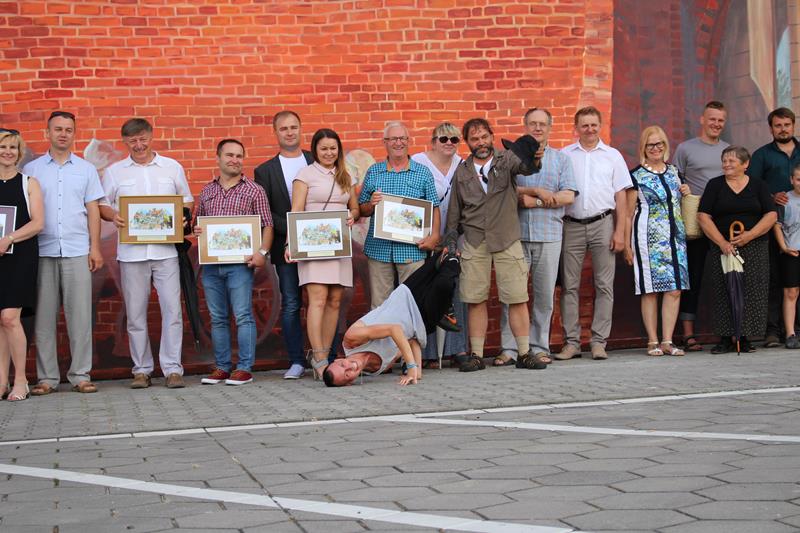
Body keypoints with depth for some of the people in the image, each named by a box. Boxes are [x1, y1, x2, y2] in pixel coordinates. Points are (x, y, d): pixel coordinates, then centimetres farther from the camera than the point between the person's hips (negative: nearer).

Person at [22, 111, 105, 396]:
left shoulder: (86, 169, 12)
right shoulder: (31, 170, 10)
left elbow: (93, 211, 10)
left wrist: (95, 248, 1)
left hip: (77, 252, 0)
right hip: (42, 252, 0)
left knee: (80, 314, -2)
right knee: (44, 315, 0)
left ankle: (81, 375, 4)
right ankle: (46, 377, 5)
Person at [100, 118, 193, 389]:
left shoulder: (172, 167, 11)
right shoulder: (114, 172, 11)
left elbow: (187, 201, 15)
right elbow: (102, 205, 11)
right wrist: (113, 216, -10)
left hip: (166, 250, 0)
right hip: (131, 252, 1)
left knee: (172, 309, -6)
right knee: (135, 313, 4)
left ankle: (172, 369, -1)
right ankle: (141, 369, 12)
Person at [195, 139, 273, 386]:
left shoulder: (254, 190, 3)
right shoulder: (206, 191, 14)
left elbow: (267, 225, 0)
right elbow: (197, 223, 22)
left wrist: (262, 251, -14)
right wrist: (196, 231, -1)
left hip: (240, 262, -4)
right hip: (210, 264, 4)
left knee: (243, 316, -5)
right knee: (217, 318, 8)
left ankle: (244, 368, 1)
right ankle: (221, 367, 15)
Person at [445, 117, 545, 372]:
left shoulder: (506, 159, 3)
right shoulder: (462, 171, 10)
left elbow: (525, 167, -20)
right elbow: (454, 210, 16)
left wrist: (529, 154, -42)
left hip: (507, 240, -1)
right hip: (474, 243, 2)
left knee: (517, 299, -1)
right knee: (475, 301, 2)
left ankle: (524, 353, 7)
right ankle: (476, 355, 9)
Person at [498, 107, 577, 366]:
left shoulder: (561, 159, 12)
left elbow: (568, 196, 1)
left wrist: (534, 201, -8)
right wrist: (537, 191, -10)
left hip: (549, 235, 1)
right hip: (516, 234, -1)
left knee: (545, 293, 3)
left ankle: (539, 347, 11)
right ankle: (509, 348, 2)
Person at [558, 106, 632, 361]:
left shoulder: (612, 156, 10)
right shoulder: (564, 156, 9)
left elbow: (620, 196, 7)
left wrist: (620, 231, -1)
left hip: (603, 225, 0)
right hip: (571, 225, 0)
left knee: (604, 285, 0)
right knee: (569, 285, 0)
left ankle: (599, 342, 4)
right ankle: (571, 342, 6)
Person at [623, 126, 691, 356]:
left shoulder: (673, 172, 15)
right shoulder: (636, 176, 0)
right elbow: (629, 212, -1)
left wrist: (685, 193, 8)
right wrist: (627, 244, -5)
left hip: (675, 236, 5)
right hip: (649, 239, -5)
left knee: (675, 289, -1)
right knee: (650, 290, -3)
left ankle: (667, 341, 4)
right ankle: (653, 342, 3)